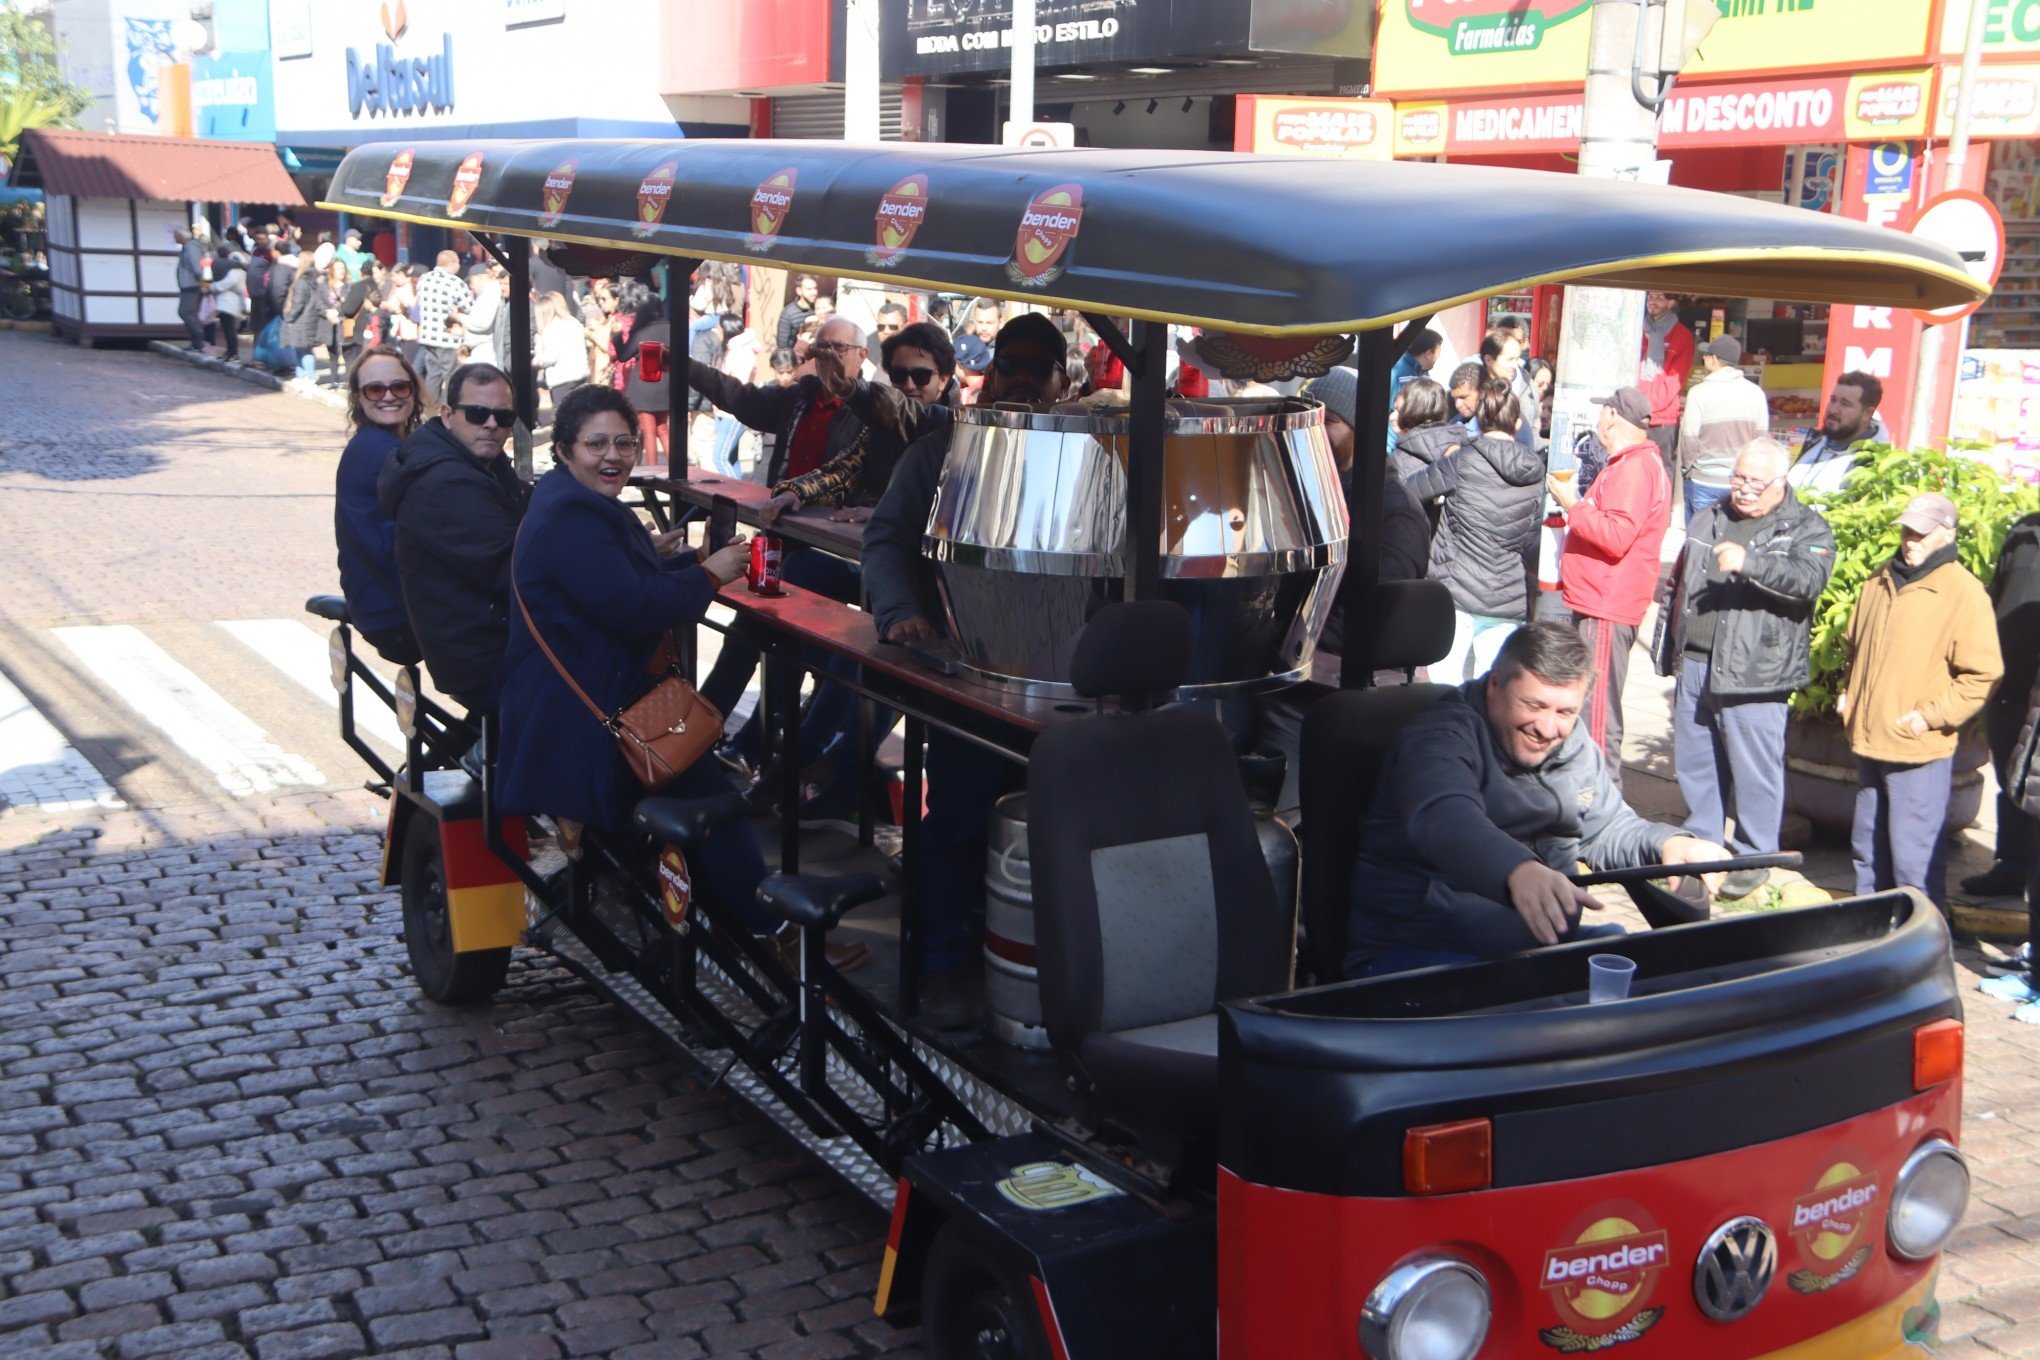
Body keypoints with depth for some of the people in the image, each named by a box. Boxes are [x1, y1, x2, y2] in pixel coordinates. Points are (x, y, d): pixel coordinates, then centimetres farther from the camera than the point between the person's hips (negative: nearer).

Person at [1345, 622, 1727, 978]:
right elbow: (1446, 820, -38)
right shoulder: (1443, 737, -17)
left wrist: (1669, 844, -1)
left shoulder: (1575, 748, 11)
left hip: (1543, 941, 8)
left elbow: (1607, 829, 22)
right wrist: (1519, 871, -58)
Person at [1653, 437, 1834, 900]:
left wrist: (1749, 562, -36)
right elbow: (1677, 584, 24)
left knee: (1754, 769, -2)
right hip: (1693, 666, 6)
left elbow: (1810, 579, -23)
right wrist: (1666, 647, 22)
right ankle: (1700, 842, 29)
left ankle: (1754, 858, 11)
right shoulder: (1709, 519, 16)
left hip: (1752, 675, -6)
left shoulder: (1807, 529, -3)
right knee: (1694, 762, 14)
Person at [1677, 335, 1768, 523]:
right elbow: (1761, 436, 2)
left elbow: (1689, 437, -10)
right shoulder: (1755, 392, -1)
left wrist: (1688, 465, 7)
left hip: (1704, 481, -3)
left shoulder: (1699, 392, -12)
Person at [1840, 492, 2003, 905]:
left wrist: (1931, 716, -16)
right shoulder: (1880, 582, 11)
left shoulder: (1964, 593, -11)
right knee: (1868, 847, 18)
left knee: (1913, 855, -5)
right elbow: (1854, 645, 26)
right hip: (1870, 742, 8)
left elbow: (1983, 674, -14)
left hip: (1919, 750, -8)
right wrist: (1848, 692, 12)